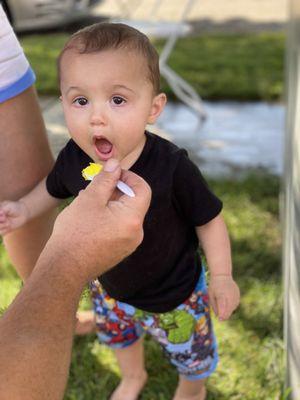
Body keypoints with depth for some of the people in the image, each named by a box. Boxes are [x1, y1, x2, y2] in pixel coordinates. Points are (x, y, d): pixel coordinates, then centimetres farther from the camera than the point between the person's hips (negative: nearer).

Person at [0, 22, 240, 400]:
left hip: (173, 295, -4)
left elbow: (208, 219, -21)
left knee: (191, 356, 24)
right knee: (118, 337, 34)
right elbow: (54, 187, 1)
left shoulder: (171, 168, -37)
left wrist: (221, 277, -15)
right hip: (109, 286, 4)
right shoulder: (73, 158, -24)